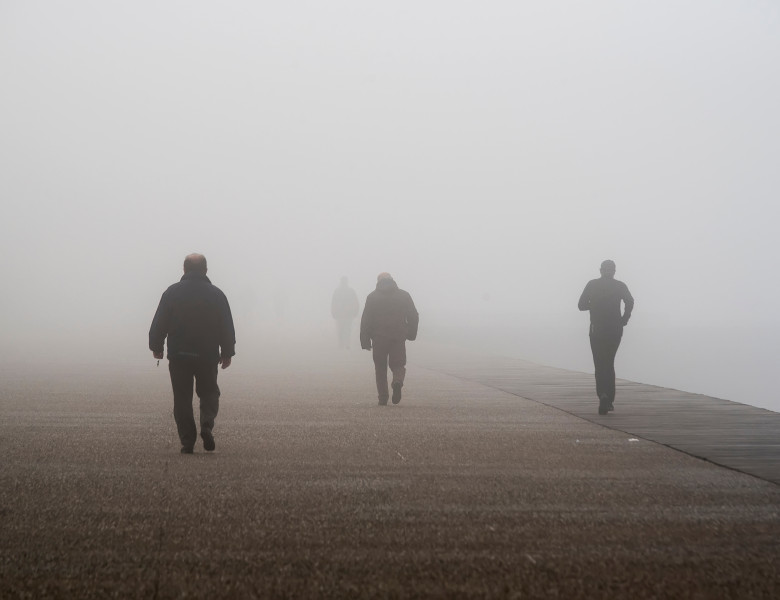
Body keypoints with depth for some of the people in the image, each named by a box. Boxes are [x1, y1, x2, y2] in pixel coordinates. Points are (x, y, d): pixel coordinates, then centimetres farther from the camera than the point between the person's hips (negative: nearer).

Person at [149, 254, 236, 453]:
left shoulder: (172, 292, -2)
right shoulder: (216, 294, 1)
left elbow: (159, 324, -1)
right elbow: (227, 327, 3)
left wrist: (156, 347, 12)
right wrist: (227, 352, 12)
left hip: (179, 356, 0)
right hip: (208, 356, 1)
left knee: (182, 399, 5)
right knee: (209, 393, 15)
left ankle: (187, 442, 0)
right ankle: (207, 426, -11)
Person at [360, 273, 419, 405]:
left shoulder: (372, 297, 3)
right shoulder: (404, 295, 7)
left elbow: (365, 320, -1)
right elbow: (414, 317, 7)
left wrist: (365, 341, 1)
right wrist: (411, 334, 19)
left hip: (379, 339, -1)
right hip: (399, 338, 1)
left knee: (380, 368, 10)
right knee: (398, 364, 10)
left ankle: (383, 397, 3)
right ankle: (398, 381, -22)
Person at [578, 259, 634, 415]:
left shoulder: (592, 285, 1)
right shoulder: (620, 286, 1)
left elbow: (581, 305, -1)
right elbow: (630, 302, -14)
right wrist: (624, 319, -2)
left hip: (597, 330, -1)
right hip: (615, 331, 1)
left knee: (600, 365, 2)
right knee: (609, 364, 16)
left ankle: (603, 395, -22)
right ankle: (610, 400, 13)